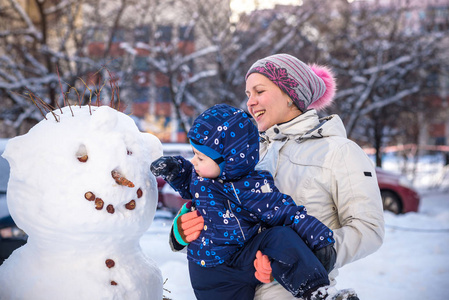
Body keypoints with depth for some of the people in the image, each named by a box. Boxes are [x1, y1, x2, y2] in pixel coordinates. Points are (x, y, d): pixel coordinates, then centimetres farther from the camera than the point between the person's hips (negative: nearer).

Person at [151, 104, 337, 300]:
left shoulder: (252, 188, -17)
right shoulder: (200, 175, 0)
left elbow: (288, 212, -17)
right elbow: (188, 185, 25)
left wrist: (321, 239, -25)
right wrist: (173, 170, 5)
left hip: (247, 261, -5)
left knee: (280, 236, -31)